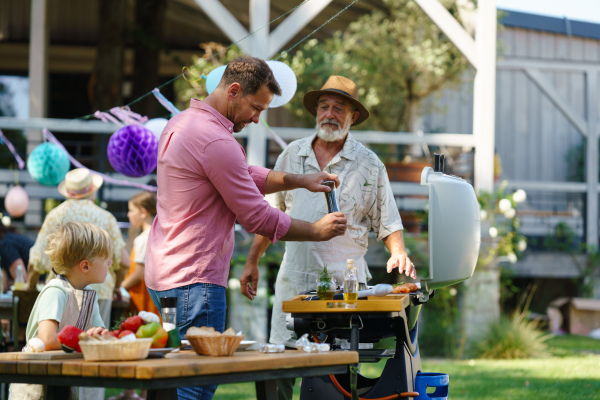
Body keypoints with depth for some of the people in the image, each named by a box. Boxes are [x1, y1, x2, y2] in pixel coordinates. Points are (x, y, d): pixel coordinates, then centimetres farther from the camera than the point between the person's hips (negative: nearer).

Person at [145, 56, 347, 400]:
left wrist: (301, 181, 16)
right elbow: (258, 218, -13)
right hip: (195, 280, -11)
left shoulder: (182, 123, 15)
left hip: (165, 274, 11)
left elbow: (246, 176, 27)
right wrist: (317, 231, -1)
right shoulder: (216, 142, -18)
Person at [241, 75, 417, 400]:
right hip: (294, 279, 2)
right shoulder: (292, 155, 11)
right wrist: (252, 261, 14)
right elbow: (272, 214, 18)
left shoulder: (368, 164, 4)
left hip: (344, 284, -2)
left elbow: (388, 221, 7)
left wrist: (398, 253, -12)